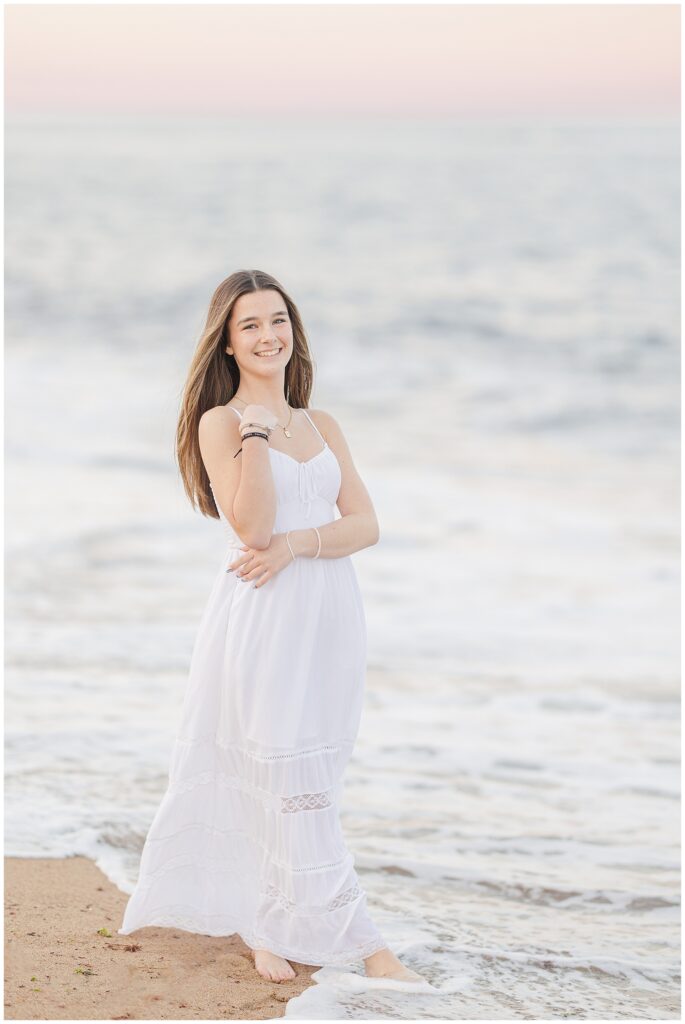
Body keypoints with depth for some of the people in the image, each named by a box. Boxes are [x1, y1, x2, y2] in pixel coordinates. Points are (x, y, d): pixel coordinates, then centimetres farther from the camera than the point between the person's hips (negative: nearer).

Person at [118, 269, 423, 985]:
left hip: (328, 615, 5)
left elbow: (365, 523, 4)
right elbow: (252, 528, -13)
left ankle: (268, 928, 21)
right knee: (294, 786, -5)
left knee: (298, 782, 9)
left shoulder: (321, 426, 14)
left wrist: (297, 543, -13)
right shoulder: (219, 423, -2)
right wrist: (254, 431, -16)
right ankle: (356, 939, -5)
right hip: (261, 617, -5)